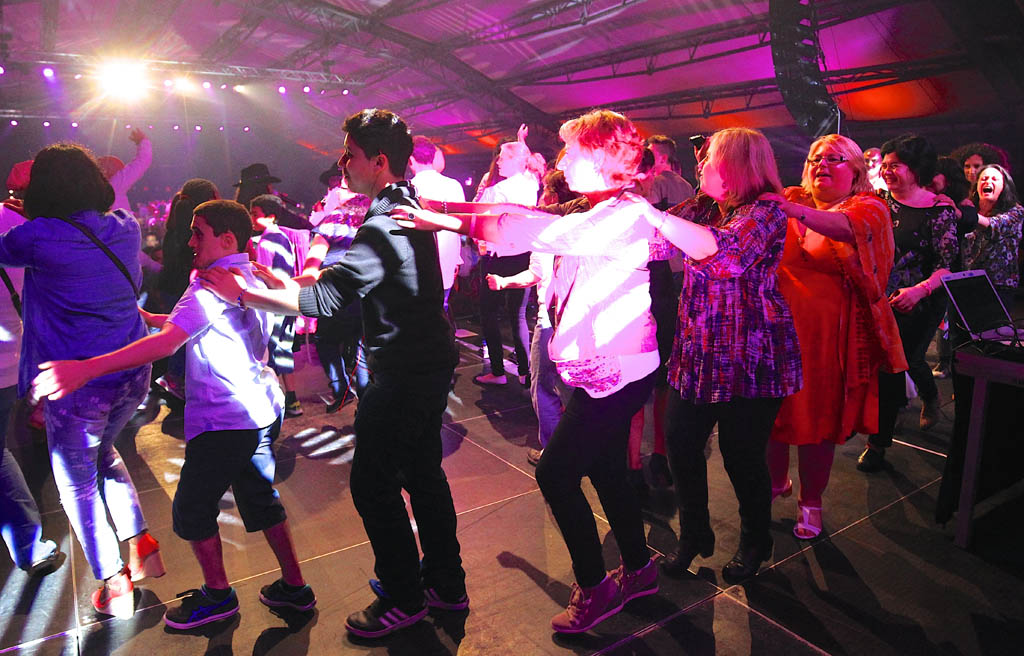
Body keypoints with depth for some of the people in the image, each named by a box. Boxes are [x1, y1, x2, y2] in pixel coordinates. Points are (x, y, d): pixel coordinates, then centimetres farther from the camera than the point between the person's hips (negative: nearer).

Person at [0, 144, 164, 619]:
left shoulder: (39, 236, -16)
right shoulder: (125, 228, 0)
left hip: (77, 383, -5)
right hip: (133, 373, 6)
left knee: (77, 484, 13)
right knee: (103, 452, 29)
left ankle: (113, 585, 19)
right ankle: (141, 544, 27)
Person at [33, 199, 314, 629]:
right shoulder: (251, 278, 12)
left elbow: (168, 341, -30)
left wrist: (87, 368, -35)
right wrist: (148, 317, 20)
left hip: (223, 420, -9)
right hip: (261, 411, 9)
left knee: (192, 509, 10)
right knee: (260, 500, 20)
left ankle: (217, 595, 27)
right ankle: (294, 587, 28)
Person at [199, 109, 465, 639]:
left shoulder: (382, 226, -22)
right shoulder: (409, 207, 11)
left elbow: (322, 299, -26)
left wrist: (243, 295, -19)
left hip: (404, 372, -10)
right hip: (431, 361, 10)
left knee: (373, 482, 2)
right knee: (422, 471, 18)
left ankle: (404, 598, 18)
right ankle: (446, 584, 31)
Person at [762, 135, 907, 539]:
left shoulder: (868, 206, -1)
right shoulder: (792, 200, 11)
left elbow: (847, 226, -26)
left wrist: (793, 210, -44)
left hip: (827, 333, -2)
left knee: (818, 418, 7)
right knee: (774, 412, 11)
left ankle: (810, 502, 27)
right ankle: (776, 482, 37)